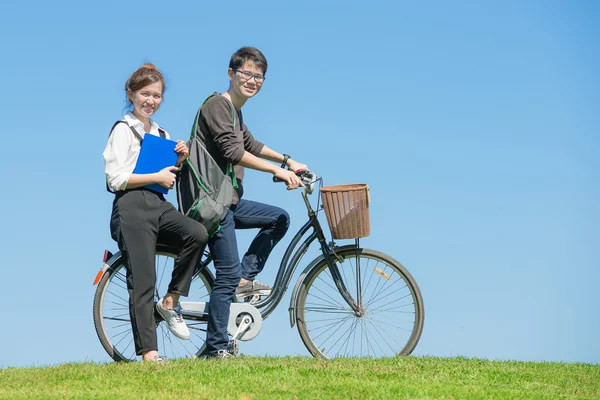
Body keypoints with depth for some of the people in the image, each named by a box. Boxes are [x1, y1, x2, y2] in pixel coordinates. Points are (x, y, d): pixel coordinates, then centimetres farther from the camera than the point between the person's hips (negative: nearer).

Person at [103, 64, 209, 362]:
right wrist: (157, 177, -10)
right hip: (131, 207, -6)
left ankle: (170, 301, -9)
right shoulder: (123, 130, -1)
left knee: (197, 234, -23)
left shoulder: (161, 134, 21)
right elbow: (116, 178, -11)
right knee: (143, 282, -10)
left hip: (158, 205, 6)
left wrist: (179, 161, 6)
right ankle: (148, 352, -9)